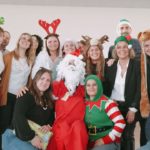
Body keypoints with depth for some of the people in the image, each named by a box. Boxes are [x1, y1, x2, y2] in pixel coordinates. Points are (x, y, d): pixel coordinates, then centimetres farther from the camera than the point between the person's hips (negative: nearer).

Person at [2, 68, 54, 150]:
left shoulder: (48, 100, 12)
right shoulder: (26, 96, -11)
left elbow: (52, 117, 16)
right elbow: (18, 116, -25)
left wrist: (49, 125, -8)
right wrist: (31, 137, -25)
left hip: (39, 138, 7)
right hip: (21, 137, -7)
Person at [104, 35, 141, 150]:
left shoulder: (137, 65, -4)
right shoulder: (110, 66, 5)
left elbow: (139, 89, -8)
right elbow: (106, 88, 6)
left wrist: (133, 109, -12)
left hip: (129, 107, -2)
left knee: (127, 136, 5)